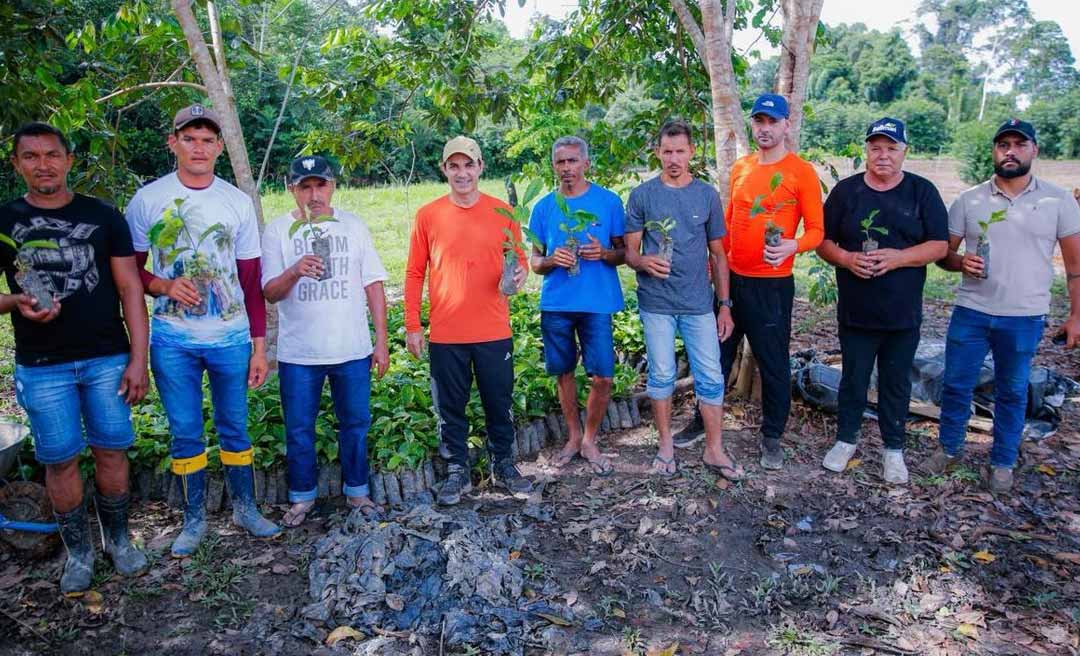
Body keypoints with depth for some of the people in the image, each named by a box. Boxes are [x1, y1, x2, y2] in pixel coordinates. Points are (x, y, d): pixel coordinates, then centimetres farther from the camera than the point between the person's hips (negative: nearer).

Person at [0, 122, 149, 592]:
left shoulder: (103, 217, 3)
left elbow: (129, 288, 1)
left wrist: (138, 358, -5)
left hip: (107, 359, 0)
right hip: (42, 367, 1)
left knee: (111, 451, 7)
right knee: (60, 460, 7)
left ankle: (117, 539, 25)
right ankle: (79, 551, 23)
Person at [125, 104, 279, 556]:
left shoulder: (238, 203, 1)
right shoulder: (147, 200, -1)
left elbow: (251, 281, 3)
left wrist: (259, 346, 1)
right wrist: (165, 286, -16)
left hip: (231, 337, 1)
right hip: (173, 340, 0)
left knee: (235, 427, 11)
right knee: (185, 432, 9)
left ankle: (244, 507, 27)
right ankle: (194, 518, 24)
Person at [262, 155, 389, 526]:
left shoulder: (353, 226, 4)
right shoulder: (278, 230, 0)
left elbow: (373, 285, 4)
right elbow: (269, 292, -6)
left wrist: (382, 341, 1)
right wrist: (295, 271, -27)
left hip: (353, 349, 1)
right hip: (298, 353, -1)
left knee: (355, 423, 11)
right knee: (299, 429, 9)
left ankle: (356, 490, 28)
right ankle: (302, 496, 27)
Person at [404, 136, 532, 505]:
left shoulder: (502, 212, 2)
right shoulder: (428, 215, -1)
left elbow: (519, 261, 11)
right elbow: (414, 274, 2)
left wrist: (520, 274, -13)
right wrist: (412, 326, -1)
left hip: (494, 331, 1)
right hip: (446, 334, 0)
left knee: (500, 402, 12)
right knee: (450, 407, 10)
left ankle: (503, 465, 31)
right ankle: (458, 471, 27)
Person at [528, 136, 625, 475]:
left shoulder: (609, 201, 2)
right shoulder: (543, 207, 7)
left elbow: (625, 253, 6)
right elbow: (534, 261, 9)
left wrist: (604, 253, -16)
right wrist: (552, 260, -13)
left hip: (597, 303, -2)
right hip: (556, 304, 2)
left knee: (602, 377, -3)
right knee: (564, 373, 10)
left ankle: (590, 440, 18)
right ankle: (574, 436, 29)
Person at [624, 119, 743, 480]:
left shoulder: (707, 194, 5)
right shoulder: (642, 195, 0)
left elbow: (717, 254, 9)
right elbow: (630, 251, 1)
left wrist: (725, 304, 6)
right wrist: (644, 262, -23)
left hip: (699, 304, 1)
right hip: (656, 303, -1)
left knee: (711, 377, 4)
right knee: (661, 376, 9)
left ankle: (714, 450, 17)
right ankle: (666, 444, 25)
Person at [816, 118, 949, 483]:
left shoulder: (922, 192, 1)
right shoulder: (846, 190, 3)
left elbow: (940, 245, -2)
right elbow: (823, 242, 4)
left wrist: (897, 257, -19)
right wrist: (846, 259, -16)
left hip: (903, 312, 0)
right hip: (855, 311, 0)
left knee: (896, 382, 11)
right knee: (853, 378, 11)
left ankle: (894, 449, 25)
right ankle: (846, 440, 27)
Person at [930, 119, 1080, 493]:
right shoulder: (968, 200, 1)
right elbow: (943, 253, 6)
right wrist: (961, 261, -17)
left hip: (1025, 318, -1)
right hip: (970, 312, 1)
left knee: (1012, 393, 11)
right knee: (955, 384, 7)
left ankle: (1003, 462, 27)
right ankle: (950, 447, 27)